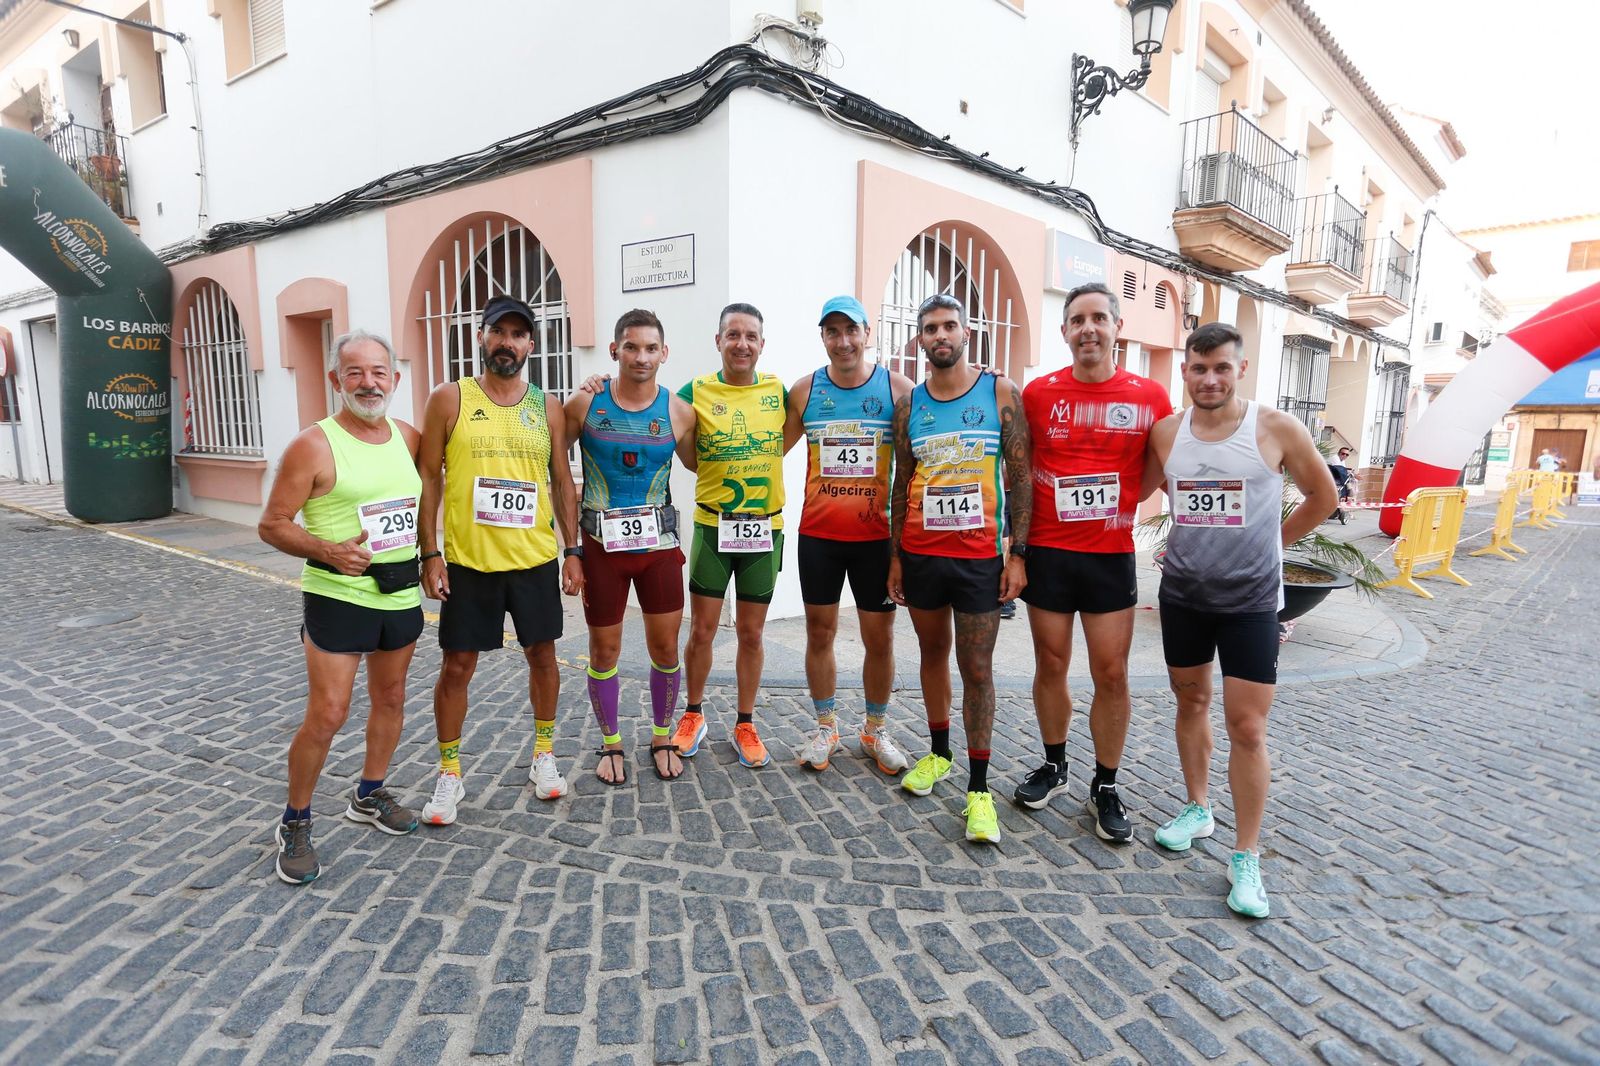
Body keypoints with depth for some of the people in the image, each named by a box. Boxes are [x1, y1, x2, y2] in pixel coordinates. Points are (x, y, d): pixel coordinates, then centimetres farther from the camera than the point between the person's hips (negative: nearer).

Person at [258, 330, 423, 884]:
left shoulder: (409, 437, 5)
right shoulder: (314, 445, -10)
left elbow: (427, 497, 21)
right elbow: (272, 525, -8)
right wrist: (328, 551, -24)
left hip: (401, 594, 6)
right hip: (338, 596, -5)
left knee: (391, 699, 16)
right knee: (326, 714, -5)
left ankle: (369, 795, 37)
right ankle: (295, 824, 17)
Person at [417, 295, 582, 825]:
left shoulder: (547, 406, 5)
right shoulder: (450, 399, -2)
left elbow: (562, 481, 8)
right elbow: (428, 478, -1)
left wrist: (572, 549, 3)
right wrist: (430, 553, -7)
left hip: (536, 559, 2)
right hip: (467, 561, -2)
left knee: (542, 655, 12)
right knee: (457, 666, 6)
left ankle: (544, 754, 31)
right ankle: (449, 773, 23)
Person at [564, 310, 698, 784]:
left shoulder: (679, 412, -2)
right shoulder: (585, 404, -5)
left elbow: (697, 462, 16)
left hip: (659, 543, 1)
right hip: (601, 544, -1)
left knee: (665, 646, 7)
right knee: (604, 649, 8)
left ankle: (662, 737, 28)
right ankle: (611, 744, 27)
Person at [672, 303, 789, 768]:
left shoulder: (779, 391, 1)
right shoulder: (695, 392, -3)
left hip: (765, 528, 1)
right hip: (713, 525, -1)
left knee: (751, 632, 9)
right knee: (702, 628, 6)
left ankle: (745, 723, 25)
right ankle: (694, 713, 29)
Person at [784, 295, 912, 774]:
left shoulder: (899, 389, -2)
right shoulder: (805, 391, 3)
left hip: (877, 536, -1)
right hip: (818, 535, 2)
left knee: (880, 638, 7)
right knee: (819, 632, 10)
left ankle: (875, 730, 27)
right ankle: (825, 727, 28)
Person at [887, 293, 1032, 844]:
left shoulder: (1001, 392, -1)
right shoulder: (909, 404, 7)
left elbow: (1020, 477, -3)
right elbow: (901, 484, 12)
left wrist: (1017, 552, -8)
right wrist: (895, 556, 9)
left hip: (980, 556, -3)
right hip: (920, 554, 3)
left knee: (977, 668, 0)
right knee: (933, 653, 16)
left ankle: (978, 787, 10)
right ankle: (938, 752, 34)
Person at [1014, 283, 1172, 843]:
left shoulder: (1149, 397, -1)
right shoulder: (1038, 392, -1)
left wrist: (1120, 504, 5)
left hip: (1111, 555, 0)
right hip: (1047, 552, 0)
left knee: (1112, 674, 3)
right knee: (1050, 665, 10)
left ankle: (1106, 787, 21)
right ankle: (1054, 765, 30)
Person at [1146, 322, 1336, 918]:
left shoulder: (1276, 430, -8)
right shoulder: (1165, 432, -1)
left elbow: (1322, 495, 6)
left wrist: (1273, 542, 6)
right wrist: (1197, 538, 11)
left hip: (1251, 601, -3)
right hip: (1182, 594, 3)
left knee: (1248, 728, -2)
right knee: (1191, 702, 16)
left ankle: (1245, 858, 11)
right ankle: (1197, 808, 35)